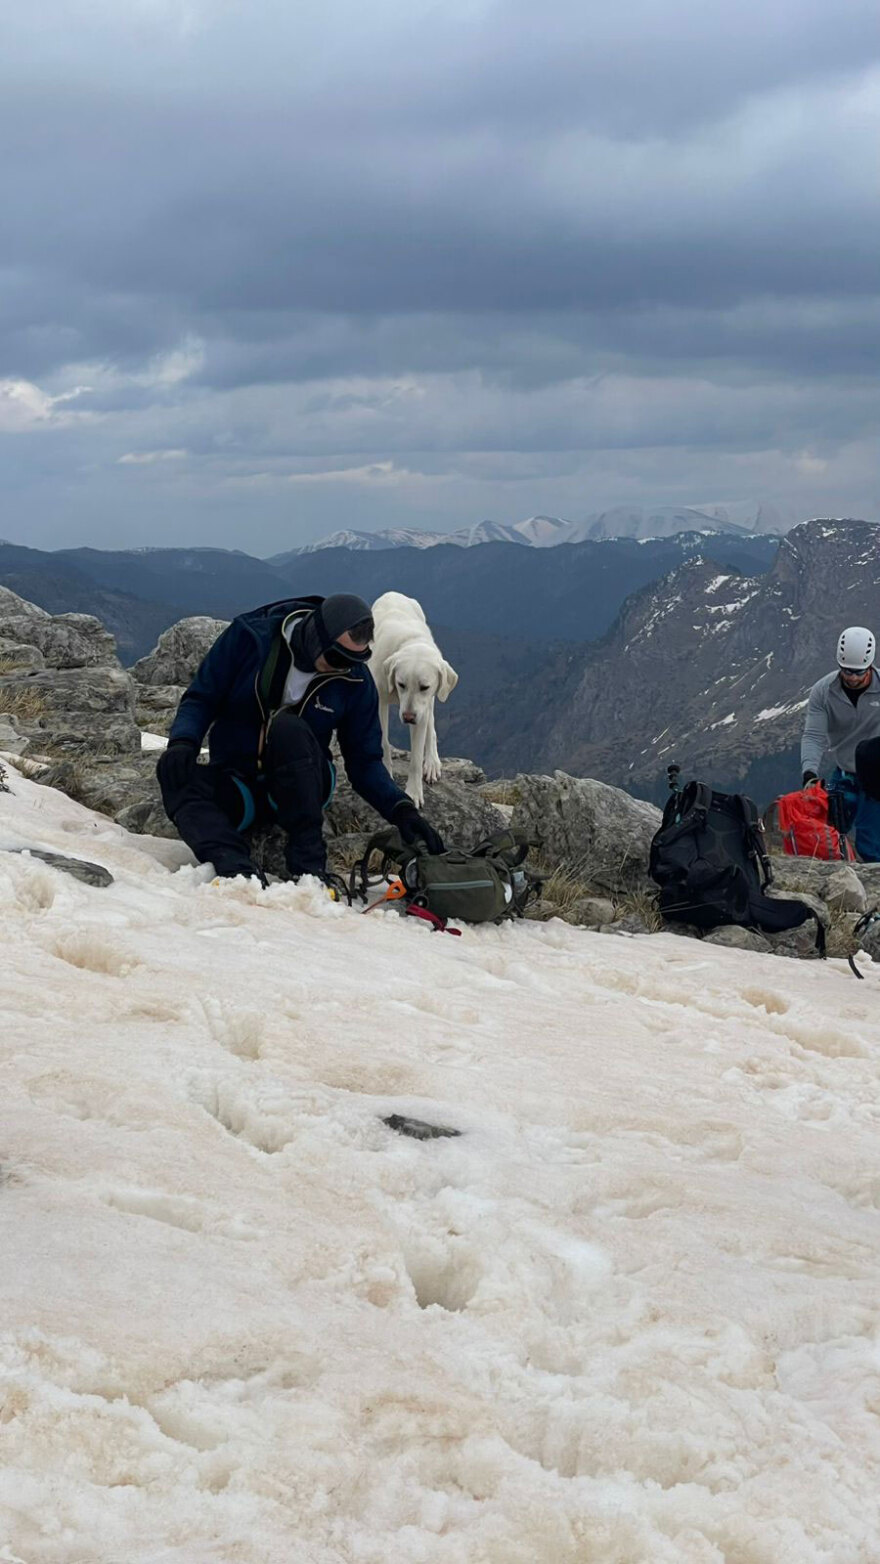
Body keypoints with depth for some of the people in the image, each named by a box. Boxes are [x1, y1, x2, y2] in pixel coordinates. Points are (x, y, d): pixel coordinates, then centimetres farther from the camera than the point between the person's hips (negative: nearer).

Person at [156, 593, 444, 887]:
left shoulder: (356, 681, -5)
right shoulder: (249, 636, -9)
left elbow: (364, 760, 3)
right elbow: (201, 698, -3)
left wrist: (401, 808, -14)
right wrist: (183, 741, -24)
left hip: (300, 789, 0)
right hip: (236, 785, 0)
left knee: (288, 727, -33)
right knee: (179, 777, -33)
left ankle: (308, 862, -36)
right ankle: (236, 866, -55)